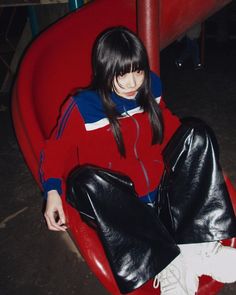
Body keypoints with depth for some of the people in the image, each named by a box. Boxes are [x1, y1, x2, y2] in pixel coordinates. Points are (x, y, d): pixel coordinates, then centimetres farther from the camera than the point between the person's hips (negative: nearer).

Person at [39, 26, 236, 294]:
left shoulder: (149, 91, 2)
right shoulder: (81, 107, -9)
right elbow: (55, 151, -1)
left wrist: (194, 146, 7)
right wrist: (53, 192, -16)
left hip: (162, 190, 4)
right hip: (121, 205, -4)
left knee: (197, 133, -12)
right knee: (86, 179, -34)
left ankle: (199, 243, -25)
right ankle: (169, 264, -32)